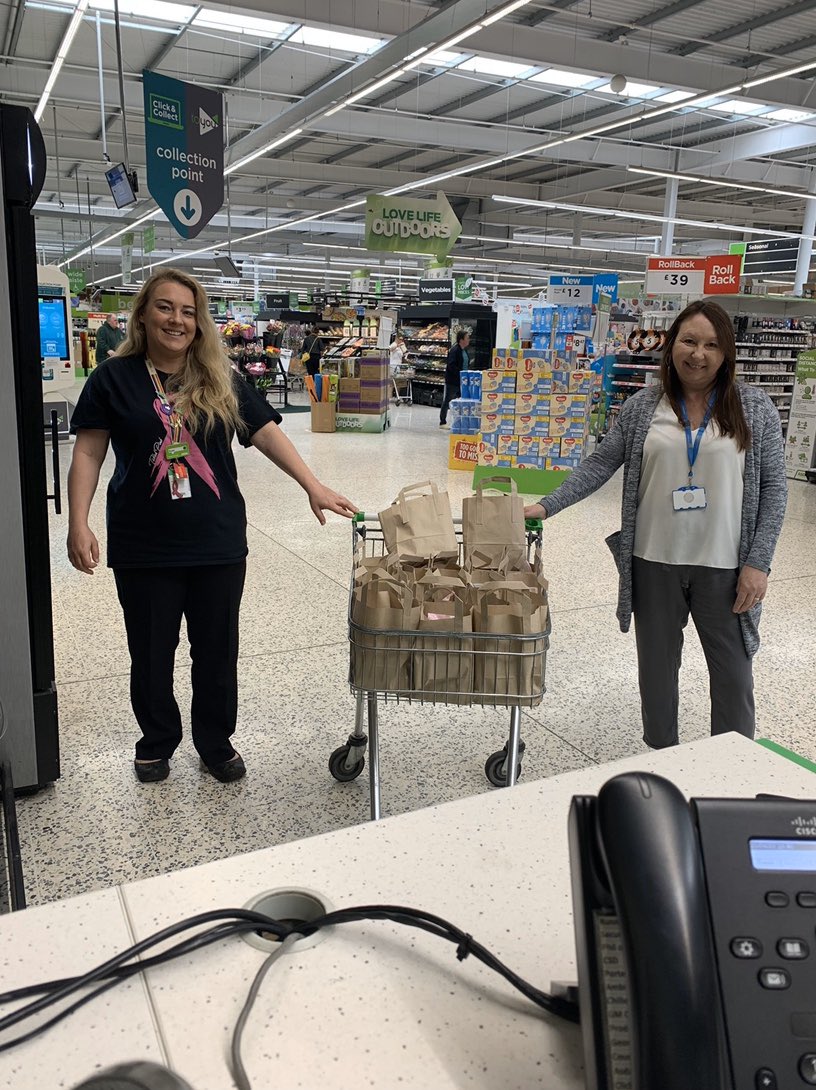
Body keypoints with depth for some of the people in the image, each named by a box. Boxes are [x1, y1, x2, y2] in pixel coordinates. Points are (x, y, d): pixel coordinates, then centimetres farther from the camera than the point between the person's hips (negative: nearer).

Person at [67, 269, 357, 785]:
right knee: (151, 653, 13)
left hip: (218, 543, 2)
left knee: (217, 650, 12)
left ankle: (216, 742, 32)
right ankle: (157, 743, 35)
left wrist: (314, 485, -12)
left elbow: (266, 432, -1)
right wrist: (79, 524, -11)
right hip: (144, 546, -1)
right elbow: (88, 453, -2)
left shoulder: (221, 381, 4)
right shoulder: (114, 378, -1)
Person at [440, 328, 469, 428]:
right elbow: (451, 365, -24)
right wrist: (461, 374, -25)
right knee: (447, 401, 2)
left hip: (461, 381, 8)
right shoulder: (454, 350, -17)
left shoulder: (464, 350, 10)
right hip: (452, 381, -8)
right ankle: (442, 422, 11)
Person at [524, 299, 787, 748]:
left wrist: (758, 561, -8)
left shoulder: (755, 407, -2)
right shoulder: (642, 406, 1)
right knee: (657, 667, 14)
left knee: (733, 673, 9)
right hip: (655, 562, 1)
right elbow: (599, 464, 3)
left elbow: (772, 487, -2)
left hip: (724, 566, -1)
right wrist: (547, 505, -7)